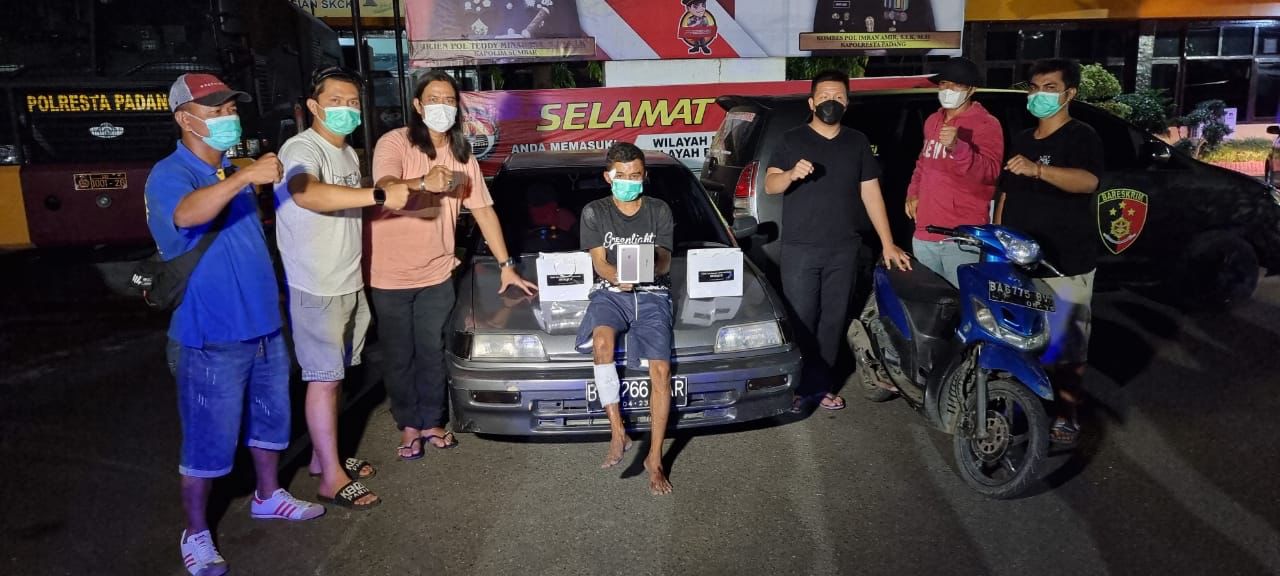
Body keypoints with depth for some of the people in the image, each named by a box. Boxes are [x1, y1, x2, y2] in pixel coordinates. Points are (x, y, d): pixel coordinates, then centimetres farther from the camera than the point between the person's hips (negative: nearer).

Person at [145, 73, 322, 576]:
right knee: (209, 441, 2)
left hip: (264, 326, 8)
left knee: (270, 418, 19)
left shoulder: (234, 175, 12)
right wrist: (245, 177, -48)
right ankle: (195, 534, 18)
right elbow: (185, 214, -38)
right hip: (210, 337, -8)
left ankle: (268, 495, 39)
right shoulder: (170, 175, -14)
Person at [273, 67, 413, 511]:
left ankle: (322, 456, 28)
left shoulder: (349, 153, 14)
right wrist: (379, 196, -46)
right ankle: (331, 479, 4)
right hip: (316, 289, -9)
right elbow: (307, 193, -39)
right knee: (324, 379, -3)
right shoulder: (301, 149, -16)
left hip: (350, 284, 9)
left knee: (335, 375, 15)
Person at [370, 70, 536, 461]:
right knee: (400, 357, 9)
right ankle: (409, 426, 24)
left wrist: (506, 265, 6)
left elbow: (483, 211, 9)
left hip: (437, 274, 4)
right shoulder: (395, 142, -10)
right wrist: (423, 183, -47)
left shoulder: (462, 156, 7)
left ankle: (433, 422, 28)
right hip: (390, 275, -4)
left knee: (432, 354, 13)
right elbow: (385, 188, -27)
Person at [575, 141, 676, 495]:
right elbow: (599, 262, -1)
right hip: (610, 292, 0)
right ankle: (618, 433, -25)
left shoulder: (659, 211, 11)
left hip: (652, 294, 1)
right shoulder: (594, 213, 9)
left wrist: (650, 264, -24)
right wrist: (617, 277, -25)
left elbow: (664, 262, 1)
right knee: (602, 341, -35)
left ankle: (655, 459, -13)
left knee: (661, 369, -21)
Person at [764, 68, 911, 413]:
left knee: (834, 321, 6)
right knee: (801, 320, -2)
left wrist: (888, 244, 5)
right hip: (800, 249, -3)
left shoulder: (858, 143, 11)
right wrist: (791, 174, -29)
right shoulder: (792, 139, 3)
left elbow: (871, 193, 10)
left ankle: (820, 385, 18)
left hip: (844, 249, 3)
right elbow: (769, 185, -6)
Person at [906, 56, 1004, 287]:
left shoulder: (986, 124, -5)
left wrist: (957, 147, -32)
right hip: (925, 231, 7)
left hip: (963, 236, -7)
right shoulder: (932, 121, 18)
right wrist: (913, 193, 15)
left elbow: (990, 172, -18)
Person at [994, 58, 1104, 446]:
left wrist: (1037, 169, -43)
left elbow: (1088, 181, -27)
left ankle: (1066, 414, 8)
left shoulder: (1081, 137, -6)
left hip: (1065, 264, -6)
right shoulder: (1021, 140, 17)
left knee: (1066, 342, -2)